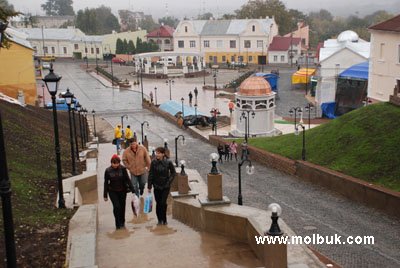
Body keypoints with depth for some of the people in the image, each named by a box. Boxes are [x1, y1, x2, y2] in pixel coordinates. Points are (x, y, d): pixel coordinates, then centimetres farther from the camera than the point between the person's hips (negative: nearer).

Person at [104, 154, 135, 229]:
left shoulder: (123, 169, -11)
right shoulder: (108, 170, -9)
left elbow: (127, 180, -7)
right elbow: (106, 183, -2)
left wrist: (132, 190, -10)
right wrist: (105, 195, 0)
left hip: (122, 191, 1)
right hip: (112, 192, -1)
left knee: (122, 207, 10)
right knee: (116, 206, -14)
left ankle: (122, 222, 32)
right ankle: (118, 224, 0)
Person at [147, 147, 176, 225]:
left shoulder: (168, 162, -10)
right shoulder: (154, 162, -7)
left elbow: (173, 172, 2)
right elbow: (150, 174, -1)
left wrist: (169, 181, -7)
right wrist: (149, 186, -1)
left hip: (165, 186, -2)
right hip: (156, 186, 2)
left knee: (163, 203, -6)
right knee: (158, 203, 6)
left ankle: (164, 219, 11)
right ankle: (160, 220, 21)